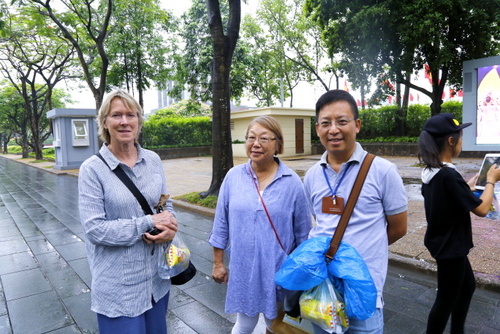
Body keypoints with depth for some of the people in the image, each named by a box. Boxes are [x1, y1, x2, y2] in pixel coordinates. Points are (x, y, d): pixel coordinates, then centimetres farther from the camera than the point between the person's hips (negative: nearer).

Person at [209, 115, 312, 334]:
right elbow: (222, 224, 1)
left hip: (279, 270, 0)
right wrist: (218, 263, 3)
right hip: (243, 268, 1)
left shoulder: (292, 182, -10)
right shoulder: (233, 177, -6)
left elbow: (302, 232, -2)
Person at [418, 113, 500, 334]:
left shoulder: (430, 172, -1)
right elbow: (481, 209, -19)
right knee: (447, 300, 9)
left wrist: (467, 187, 14)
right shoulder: (449, 175, -29)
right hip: (450, 247, -9)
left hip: (443, 243, 9)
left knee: (468, 286, 27)